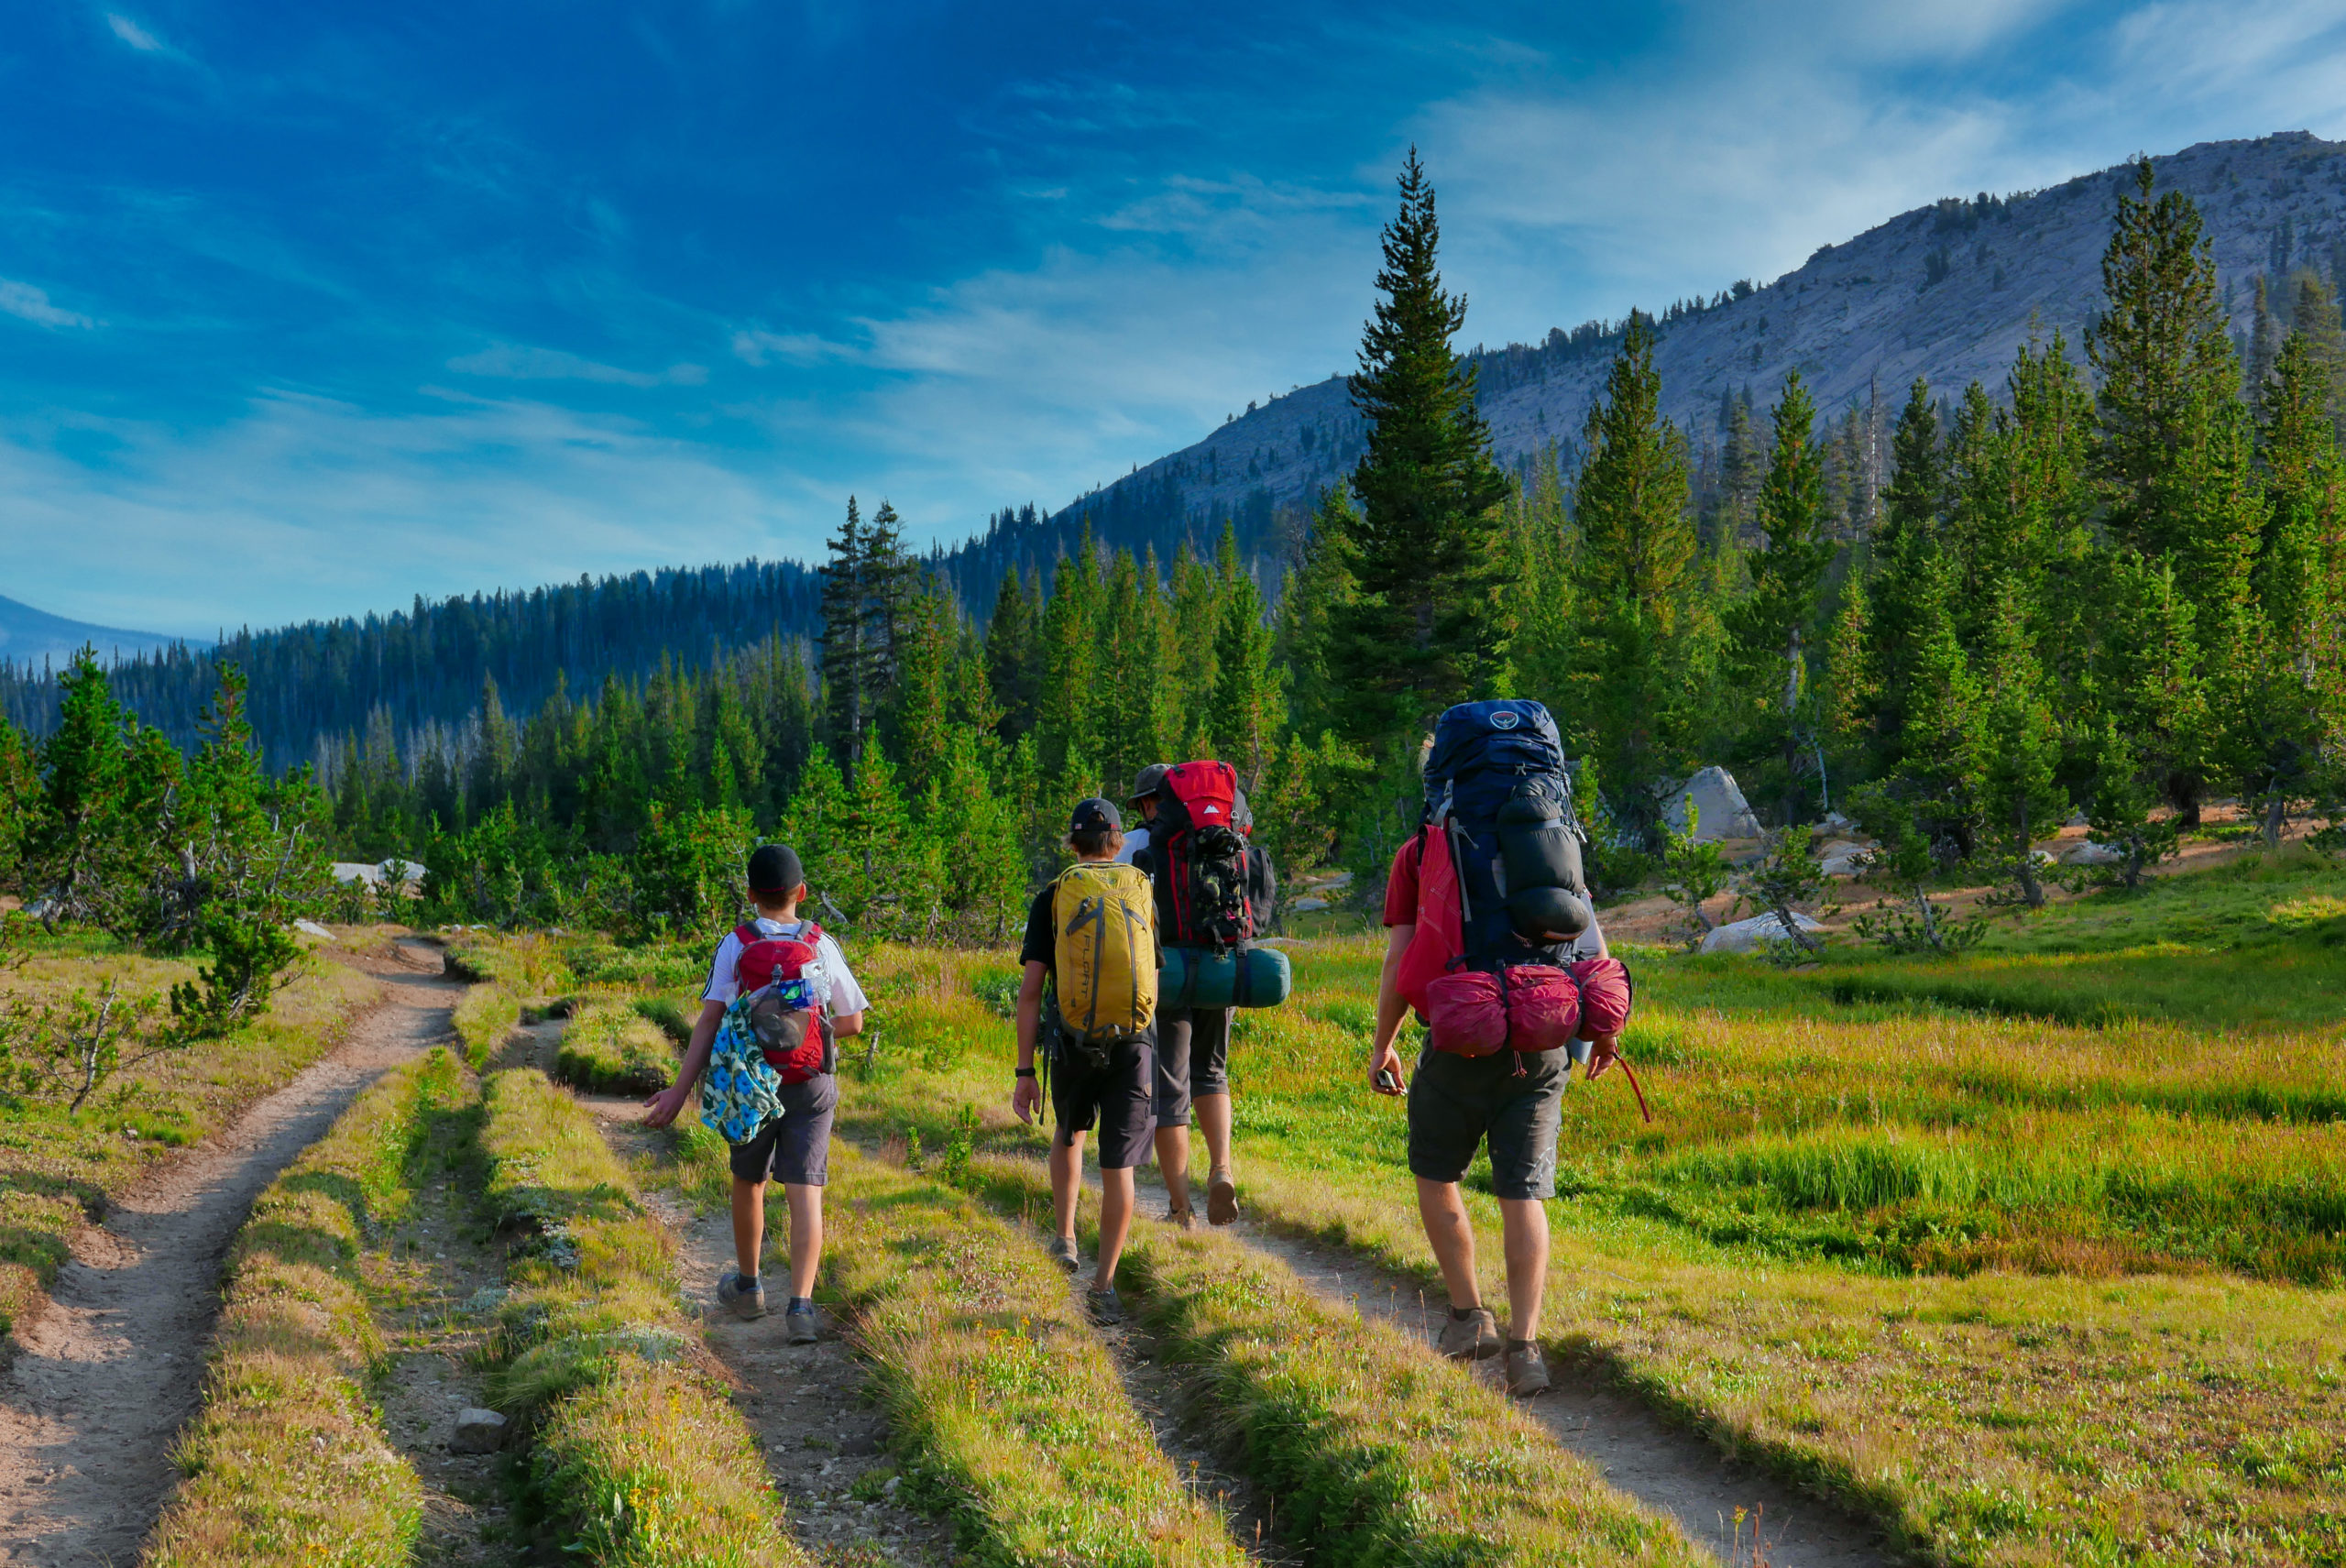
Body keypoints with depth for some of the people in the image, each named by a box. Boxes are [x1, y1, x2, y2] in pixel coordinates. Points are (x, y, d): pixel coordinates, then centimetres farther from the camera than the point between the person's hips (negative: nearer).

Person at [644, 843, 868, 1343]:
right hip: (811, 1083, 0)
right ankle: (800, 1304, -15)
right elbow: (853, 1022, 5)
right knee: (805, 1194, -1)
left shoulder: (734, 946, -5)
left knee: (748, 1182, 21)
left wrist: (680, 1090, -17)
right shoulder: (823, 946, -1)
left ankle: (748, 1287, 37)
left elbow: (710, 1020, -14)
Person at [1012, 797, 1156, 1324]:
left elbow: (1031, 990, -7)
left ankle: (1065, 1239, 33)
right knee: (1118, 1166, 3)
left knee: (1070, 1132, 29)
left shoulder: (1052, 899, -1)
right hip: (1132, 1044, 0)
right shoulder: (1141, 896, 4)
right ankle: (1104, 1285, 2)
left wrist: (1024, 1072, -4)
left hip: (1072, 1044, 0)